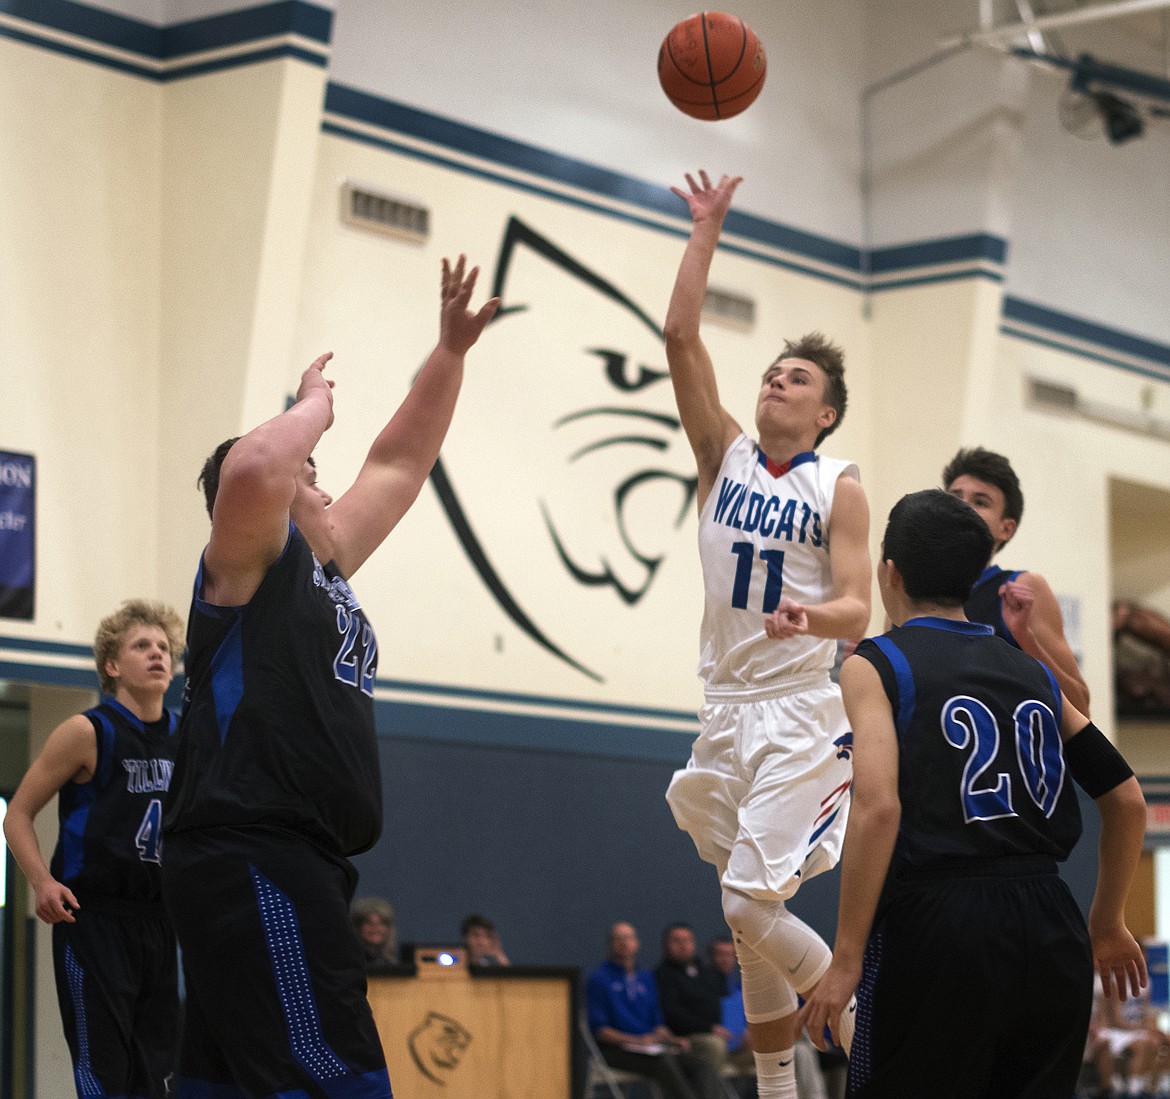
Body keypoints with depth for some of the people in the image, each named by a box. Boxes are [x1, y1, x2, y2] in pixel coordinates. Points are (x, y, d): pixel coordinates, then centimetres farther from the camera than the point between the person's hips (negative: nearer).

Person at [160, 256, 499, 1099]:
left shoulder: (323, 569, 22)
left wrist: (451, 352, 24)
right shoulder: (247, 561, -2)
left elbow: (400, 465, 29)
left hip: (288, 866, 10)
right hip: (250, 860, -10)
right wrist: (315, 404, -7)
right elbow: (252, 467, -25)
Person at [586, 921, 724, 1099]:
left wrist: (674, 1040, 2)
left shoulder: (647, 978, 22)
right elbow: (599, 1030, -5)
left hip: (651, 1046, 6)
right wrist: (636, 1040, -16)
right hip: (617, 1049, -6)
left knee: (704, 1066, -19)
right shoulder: (599, 979, 2)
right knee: (665, 1063, -35)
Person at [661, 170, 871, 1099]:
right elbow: (681, 337, 0)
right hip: (728, 709, 5)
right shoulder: (724, 453, 8)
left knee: (751, 903, -16)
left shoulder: (839, 487, -2)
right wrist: (708, 231, -2)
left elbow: (856, 610, -9)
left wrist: (811, 618, -31)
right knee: (753, 918, 8)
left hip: (802, 715, -5)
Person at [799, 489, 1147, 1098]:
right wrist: (1107, 925, 29)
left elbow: (878, 809, -14)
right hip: (1052, 929, 5)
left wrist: (846, 960, -12)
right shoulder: (1033, 673, 17)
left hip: (938, 930, -5)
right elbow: (1126, 799, 17)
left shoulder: (875, 665, 1)